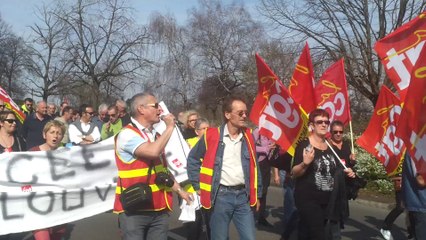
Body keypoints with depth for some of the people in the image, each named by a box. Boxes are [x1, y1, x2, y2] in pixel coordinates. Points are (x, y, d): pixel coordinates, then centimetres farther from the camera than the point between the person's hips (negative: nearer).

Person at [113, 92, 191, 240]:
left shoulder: (156, 135, 14)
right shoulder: (127, 134, -13)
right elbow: (153, 151, -29)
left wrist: (179, 190, 15)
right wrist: (170, 127, -17)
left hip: (159, 208, 7)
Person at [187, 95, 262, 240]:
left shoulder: (248, 136, 6)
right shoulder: (212, 135, -5)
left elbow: (254, 166, 13)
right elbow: (192, 159, 5)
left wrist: (256, 194, 13)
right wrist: (198, 186, 3)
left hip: (243, 195, 3)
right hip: (221, 196, -3)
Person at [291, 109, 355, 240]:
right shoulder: (304, 145, -9)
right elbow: (294, 173, -12)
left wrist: (346, 172, 5)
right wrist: (305, 163, -30)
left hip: (328, 201, 7)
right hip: (308, 200, -7)